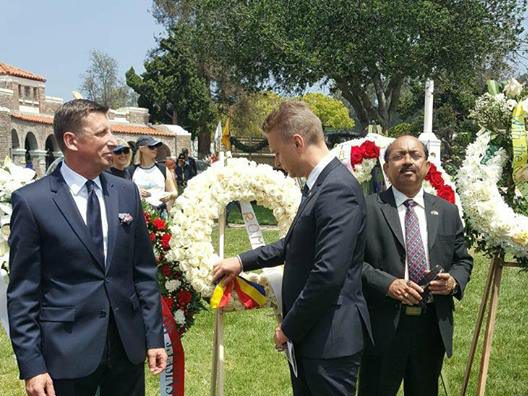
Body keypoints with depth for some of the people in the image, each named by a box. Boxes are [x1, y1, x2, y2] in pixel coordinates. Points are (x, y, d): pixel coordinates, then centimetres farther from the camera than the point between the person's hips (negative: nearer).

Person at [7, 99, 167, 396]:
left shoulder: (127, 191, 5)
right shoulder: (31, 201, -9)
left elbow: (144, 271, 8)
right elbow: (23, 292, -7)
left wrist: (154, 336, 5)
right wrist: (31, 366, -10)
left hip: (128, 344, 4)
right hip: (67, 350, -4)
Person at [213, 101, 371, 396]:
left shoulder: (338, 189, -21)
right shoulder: (319, 185, 10)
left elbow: (328, 274, -26)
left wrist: (289, 328, -16)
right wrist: (243, 261, 18)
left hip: (330, 339, -9)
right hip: (310, 335, 9)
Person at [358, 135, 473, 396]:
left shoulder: (447, 212, 10)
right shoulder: (367, 209, -4)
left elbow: (463, 260, 15)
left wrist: (454, 280, -6)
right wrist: (387, 283, -20)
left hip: (433, 328, 4)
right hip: (383, 327, -4)